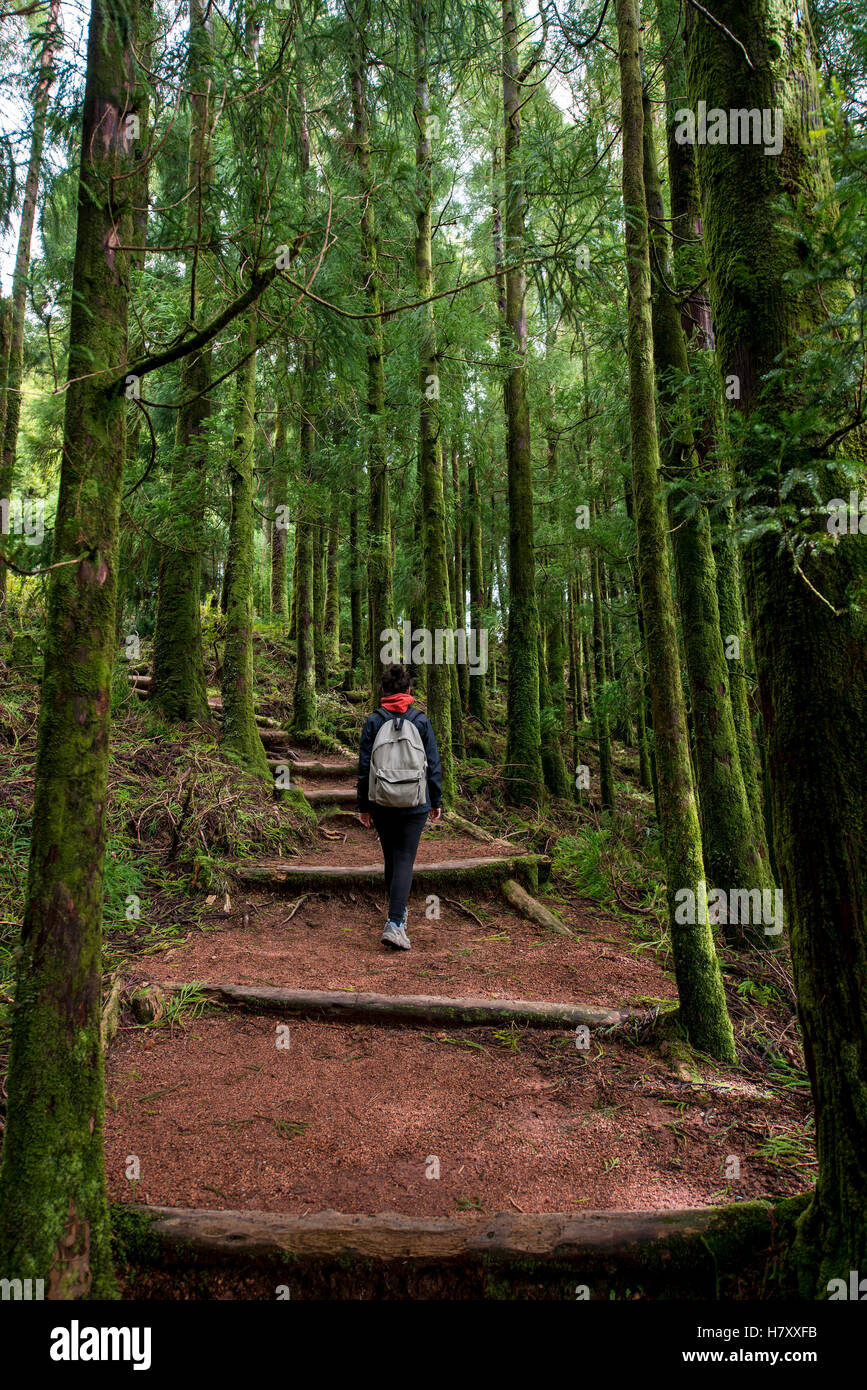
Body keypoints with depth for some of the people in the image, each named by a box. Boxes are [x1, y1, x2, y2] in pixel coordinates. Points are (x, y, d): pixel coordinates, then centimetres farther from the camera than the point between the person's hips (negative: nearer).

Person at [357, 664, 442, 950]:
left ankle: (398, 912, 33)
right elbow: (434, 764, 1)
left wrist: (363, 805, 8)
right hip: (415, 805, -1)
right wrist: (436, 801, 11)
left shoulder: (373, 721, -2)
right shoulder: (420, 720, -2)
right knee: (405, 861, -2)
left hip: (381, 804, 1)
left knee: (391, 859, 17)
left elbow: (364, 765, 0)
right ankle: (394, 924, -13)